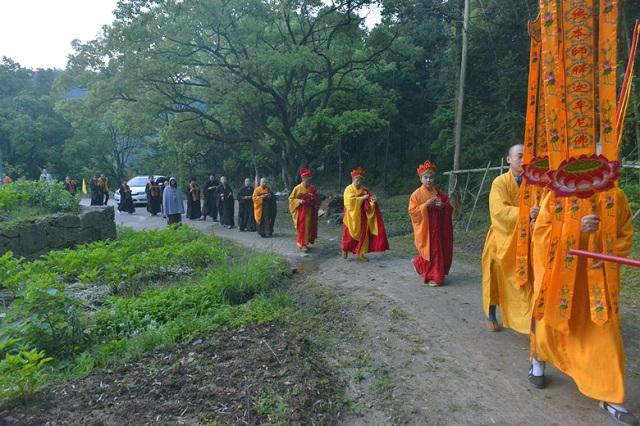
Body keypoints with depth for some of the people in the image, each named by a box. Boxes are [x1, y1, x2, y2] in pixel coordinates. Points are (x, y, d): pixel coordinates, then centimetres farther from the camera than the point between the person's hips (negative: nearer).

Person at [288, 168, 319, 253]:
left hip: (311, 211, 5)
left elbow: (317, 198, 14)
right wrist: (299, 201, -18)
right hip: (302, 211, -4)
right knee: (302, 227, -5)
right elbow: (291, 198, -2)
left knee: (310, 227, 8)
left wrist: (314, 198, -9)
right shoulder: (298, 188, -6)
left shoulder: (313, 187, 5)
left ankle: (305, 243, 22)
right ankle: (302, 244, 1)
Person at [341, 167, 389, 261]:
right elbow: (350, 200, -21)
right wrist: (362, 198, -20)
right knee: (349, 234, 4)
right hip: (352, 216, -4)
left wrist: (373, 200, -22)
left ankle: (361, 254, 9)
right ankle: (345, 250, 24)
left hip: (362, 217, 4)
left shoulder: (365, 190, 6)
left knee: (363, 235, 2)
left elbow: (369, 202, 1)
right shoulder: (349, 189, -6)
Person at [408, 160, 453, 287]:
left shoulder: (439, 193, 6)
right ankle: (432, 277, 15)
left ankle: (418, 263, 34)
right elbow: (412, 211, -11)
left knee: (441, 251, 10)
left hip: (437, 228, 5)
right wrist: (426, 205, -21)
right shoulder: (416, 194, -7)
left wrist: (443, 205, -11)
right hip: (424, 229, -5)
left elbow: (449, 207, 11)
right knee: (430, 252, -1)